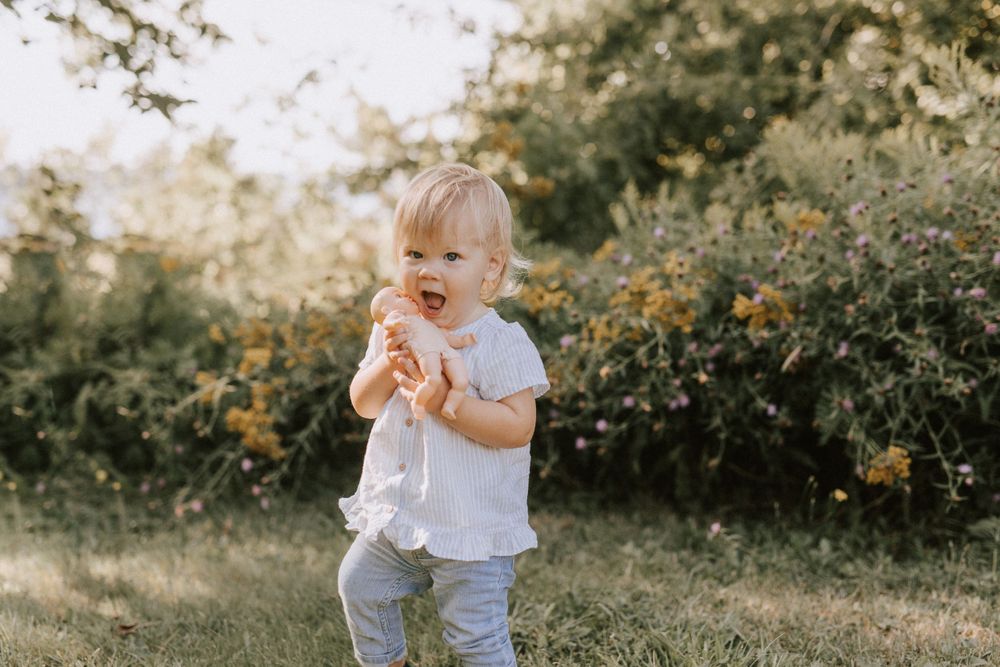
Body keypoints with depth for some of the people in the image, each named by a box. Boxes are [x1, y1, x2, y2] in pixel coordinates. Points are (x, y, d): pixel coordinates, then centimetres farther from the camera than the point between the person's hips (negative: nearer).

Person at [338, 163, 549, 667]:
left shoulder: (501, 344, -18)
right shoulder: (392, 331, 2)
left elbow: (518, 426, -23)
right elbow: (363, 404, 2)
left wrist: (446, 401, -30)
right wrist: (387, 365, -18)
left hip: (473, 530, -6)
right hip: (394, 513, 7)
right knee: (359, 586, 21)